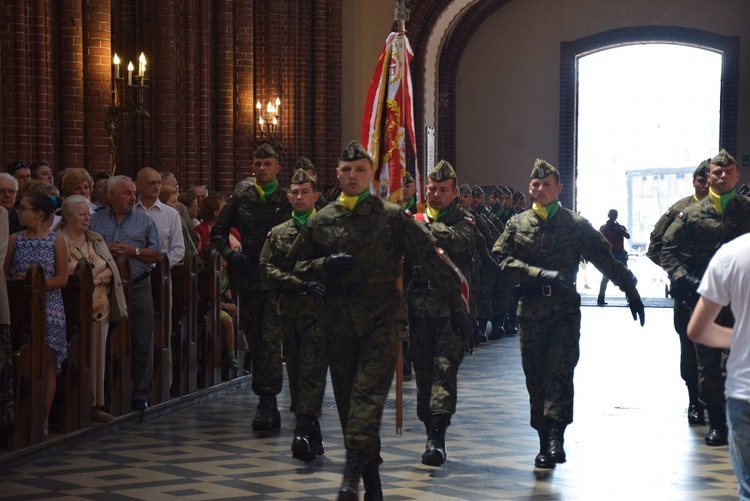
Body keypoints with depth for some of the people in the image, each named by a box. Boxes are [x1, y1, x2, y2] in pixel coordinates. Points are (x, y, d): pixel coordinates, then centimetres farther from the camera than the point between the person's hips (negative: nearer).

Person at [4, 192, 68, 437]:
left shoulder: (56, 241, -1)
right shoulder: (15, 239, 5)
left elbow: (62, 279, -3)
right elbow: (5, 273, 7)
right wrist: (17, 282, -14)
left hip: (49, 307, -2)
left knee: (47, 363, 1)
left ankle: (44, 419, 7)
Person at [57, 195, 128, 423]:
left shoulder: (95, 239, 15)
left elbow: (110, 269, 8)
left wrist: (99, 275, -13)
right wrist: (97, 277, -13)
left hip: (99, 308, 6)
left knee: (97, 358, 8)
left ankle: (95, 404, 14)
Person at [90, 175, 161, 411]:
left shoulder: (145, 221, 12)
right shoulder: (94, 221, 10)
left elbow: (157, 255, 6)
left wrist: (134, 251, -8)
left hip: (137, 287, 0)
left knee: (141, 343, -1)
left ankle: (140, 394, 5)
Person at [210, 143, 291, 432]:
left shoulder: (289, 200, 2)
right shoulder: (241, 200, 11)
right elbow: (218, 232, 17)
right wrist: (229, 254, 0)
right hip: (248, 280, 4)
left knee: (271, 340, -13)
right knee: (255, 342, 8)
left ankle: (267, 402, -14)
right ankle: (268, 408, 18)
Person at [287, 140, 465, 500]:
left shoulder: (392, 217, 1)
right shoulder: (321, 221, 9)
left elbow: (428, 256, 2)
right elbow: (295, 264, 14)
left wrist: (453, 294, -1)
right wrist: (324, 266, -6)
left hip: (384, 316, -3)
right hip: (339, 319, 3)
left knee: (369, 392, -16)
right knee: (347, 398, 6)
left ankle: (353, 472, -23)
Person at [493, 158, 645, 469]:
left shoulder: (576, 224, 5)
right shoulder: (517, 224, 9)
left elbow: (605, 259, 8)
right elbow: (502, 259, -2)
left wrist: (630, 289, 6)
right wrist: (541, 274, -13)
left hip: (565, 307, -2)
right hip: (531, 309, 2)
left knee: (561, 371, -14)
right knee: (535, 377, 4)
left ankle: (556, 436, -20)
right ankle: (545, 442, 12)